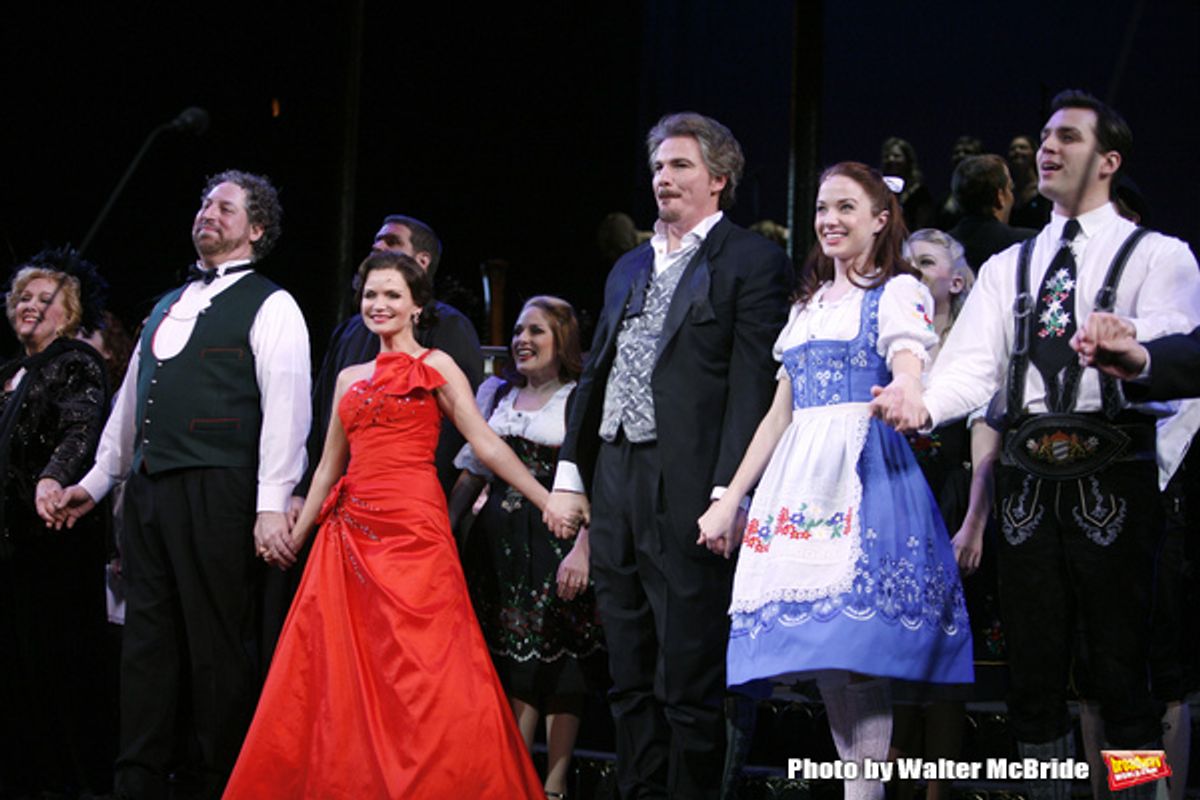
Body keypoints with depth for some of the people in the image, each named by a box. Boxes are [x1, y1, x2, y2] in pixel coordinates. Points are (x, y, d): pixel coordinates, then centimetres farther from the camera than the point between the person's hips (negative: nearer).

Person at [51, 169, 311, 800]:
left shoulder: (270, 307, 0)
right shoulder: (167, 306, 23)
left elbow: (285, 408, -10)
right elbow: (130, 401, 27)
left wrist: (272, 505, -18)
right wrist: (96, 481, 25)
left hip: (217, 491, -7)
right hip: (147, 490, 7)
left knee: (217, 647, -3)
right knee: (147, 642, 8)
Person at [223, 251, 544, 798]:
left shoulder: (435, 367, 5)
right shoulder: (349, 378, 19)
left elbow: (485, 444, -1)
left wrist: (548, 501, -9)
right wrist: (295, 536, 19)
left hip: (413, 528, -5)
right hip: (351, 533, 5)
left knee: (423, 674, -8)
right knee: (340, 673, 1)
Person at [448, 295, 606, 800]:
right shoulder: (495, 393, 13)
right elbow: (473, 472, 17)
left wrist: (582, 549, -20)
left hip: (555, 542, -5)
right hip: (498, 540, 5)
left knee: (557, 665, -2)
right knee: (510, 664, 7)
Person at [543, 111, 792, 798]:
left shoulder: (752, 261, -2)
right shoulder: (630, 269, 21)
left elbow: (754, 384, -10)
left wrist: (728, 494, -18)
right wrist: (570, 477, 14)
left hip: (688, 496, -7)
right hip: (615, 487, 7)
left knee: (690, 684, -4)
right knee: (631, 683, 11)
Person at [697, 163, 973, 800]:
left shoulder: (897, 293, 2)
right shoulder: (809, 305, 22)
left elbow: (909, 380, -15)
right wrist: (730, 501, 17)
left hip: (867, 473, -6)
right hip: (802, 481, 7)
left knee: (855, 647, -15)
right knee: (822, 657, 0)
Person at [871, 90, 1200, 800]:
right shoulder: (1007, 268, 17)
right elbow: (972, 367, 3)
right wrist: (923, 404, -19)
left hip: (1114, 477, -4)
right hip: (1027, 481, 4)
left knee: (1125, 673, -3)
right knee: (1034, 671, 8)